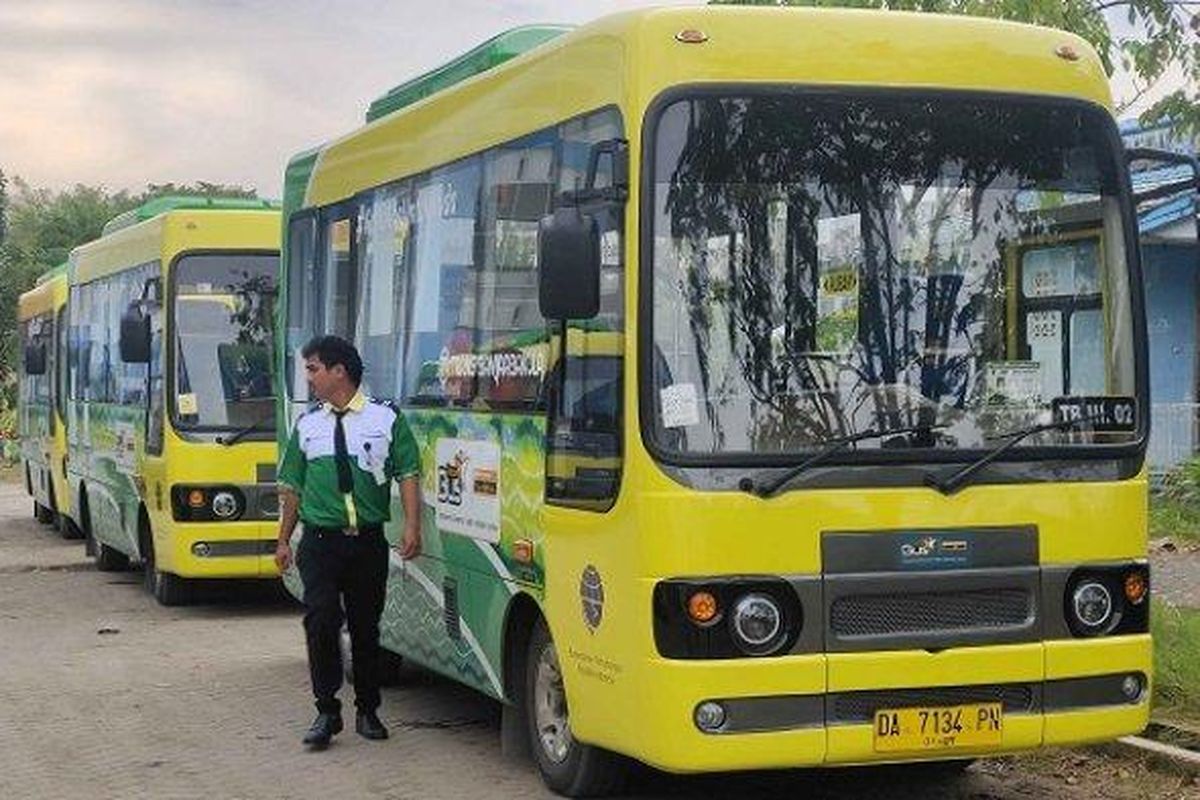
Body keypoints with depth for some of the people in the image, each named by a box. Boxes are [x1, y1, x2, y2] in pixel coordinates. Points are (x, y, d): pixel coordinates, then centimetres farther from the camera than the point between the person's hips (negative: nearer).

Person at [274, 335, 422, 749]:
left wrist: (412, 526, -10)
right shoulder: (307, 424, 9)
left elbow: (408, 474, 1)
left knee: (366, 627, 8)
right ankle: (327, 712, -4)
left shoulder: (385, 418, 2)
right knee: (320, 622, -12)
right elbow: (292, 486, 15)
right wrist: (284, 540, 14)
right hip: (320, 540, 1)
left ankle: (367, 710, 21)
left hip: (368, 540, -1)